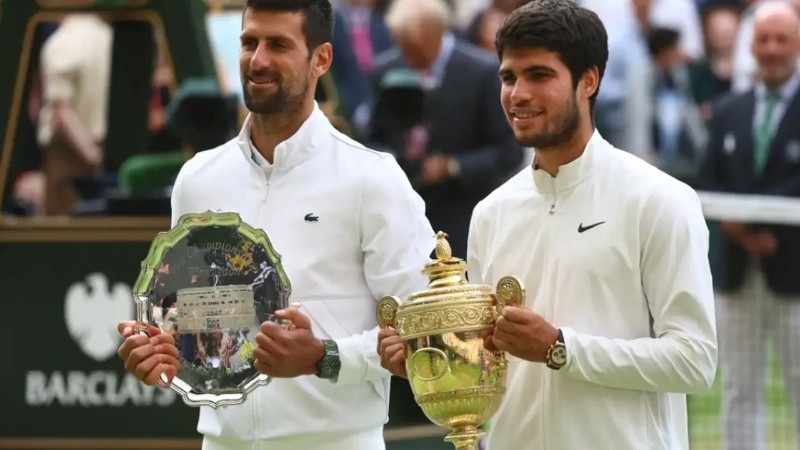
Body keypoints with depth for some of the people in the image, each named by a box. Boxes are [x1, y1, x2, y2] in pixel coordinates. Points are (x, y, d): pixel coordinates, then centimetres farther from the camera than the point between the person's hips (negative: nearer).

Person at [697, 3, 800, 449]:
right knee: (739, 391, 6)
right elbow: (709, 184, 9)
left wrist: (750, 216, -18)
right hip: (738, 272, 4)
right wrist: (737, 227, -10)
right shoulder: (729, 112, 12)